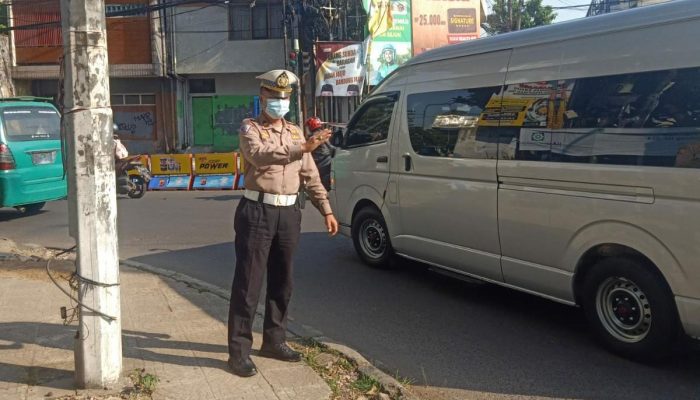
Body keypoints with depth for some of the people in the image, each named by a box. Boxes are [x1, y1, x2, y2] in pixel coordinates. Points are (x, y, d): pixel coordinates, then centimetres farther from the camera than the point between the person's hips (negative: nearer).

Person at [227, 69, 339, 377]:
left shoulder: (295, 132, 16)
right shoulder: (250, 128, -2)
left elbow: (311, 175, 16)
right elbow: (259, 154, -24)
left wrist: (325, 209, 9)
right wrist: (302, 148, -32)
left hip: (289, 213, 6)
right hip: (258, 212, -6)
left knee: (281, 282, 13)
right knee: (248, 283, -4)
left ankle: (274, 340, 26)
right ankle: (239, 350, 2)